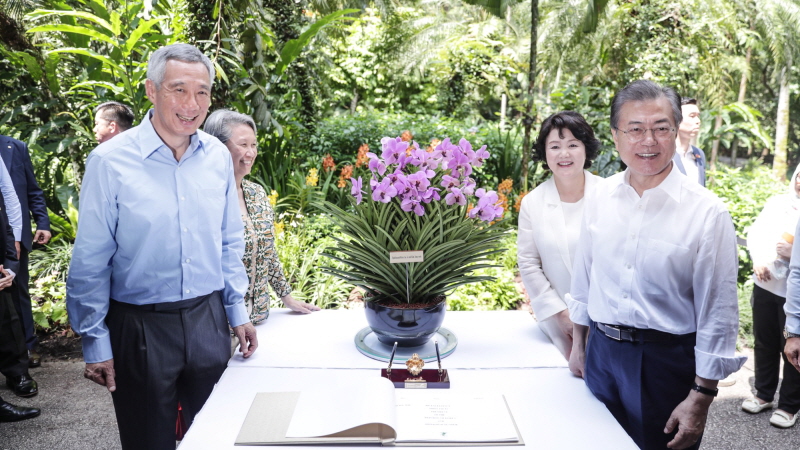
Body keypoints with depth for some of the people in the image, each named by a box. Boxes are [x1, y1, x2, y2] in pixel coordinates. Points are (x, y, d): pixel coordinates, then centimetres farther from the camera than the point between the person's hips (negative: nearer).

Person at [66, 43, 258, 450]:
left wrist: (237, 311, 9)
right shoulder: (110, 161, -12)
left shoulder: (218, 157, 1)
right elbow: (90, 264, -7)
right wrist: (95, 342, -6)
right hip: (140, 327, -3)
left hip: (208, 320, 4)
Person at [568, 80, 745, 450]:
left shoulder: (708, 212, -13)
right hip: (601, 352, 4)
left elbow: (718, 316, -11)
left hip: (667, 363, -4)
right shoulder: (599, 196, -1)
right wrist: (578, 344, 14)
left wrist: (701, 398, -10)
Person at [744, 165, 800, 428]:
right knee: (764, 343, 17)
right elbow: (755, 232, 6)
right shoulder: (777, 202, 6)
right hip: (765, 285, 5)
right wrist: (758, 260, -9)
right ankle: (764, 394, 34)